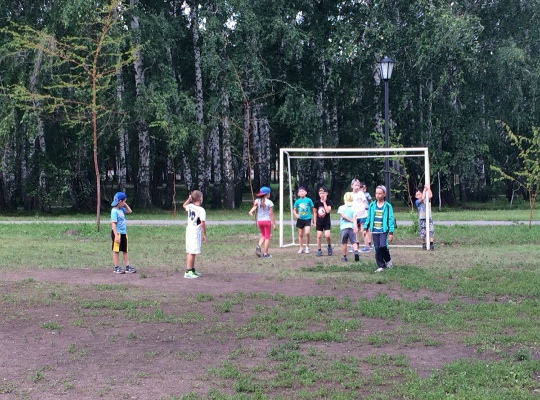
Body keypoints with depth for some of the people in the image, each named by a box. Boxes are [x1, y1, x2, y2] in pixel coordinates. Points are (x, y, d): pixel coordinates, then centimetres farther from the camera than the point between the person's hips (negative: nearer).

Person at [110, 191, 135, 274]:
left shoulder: (121, 209, 9)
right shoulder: (114, 211, -16)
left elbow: (129, 211, 28)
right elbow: (113, 224, -21)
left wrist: (125, 205, 10)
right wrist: (116, 235, -26)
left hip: (124, 233, 9)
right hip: (117, 233, -9)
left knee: (125, 250, 10)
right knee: (116, 251, 2)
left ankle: (127, 267, 14)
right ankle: (116, 267, 7)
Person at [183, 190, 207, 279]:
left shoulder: (190, 206, 7)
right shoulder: (201, 210, -15)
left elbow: (184, 205, 32)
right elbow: (203, 223, -17)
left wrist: (189, 199, 19)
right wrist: (204, 235, -9)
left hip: (188, 231, 8)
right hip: (196, 233, -8)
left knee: (189, 252, 14)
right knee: (192, 252, -9)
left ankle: (192, 270, 24)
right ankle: (188, 272, -12)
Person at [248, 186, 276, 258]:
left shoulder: (257, 201, 4)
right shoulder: (269, 202, -8)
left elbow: (254, 207, -17)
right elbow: (271, 214, -8)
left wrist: (251, 211, -30)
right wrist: (274, 223, -4)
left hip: (259, 221, 5)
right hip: (267, 221, -4)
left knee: (263, 235, 22)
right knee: (267, 237, 4)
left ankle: (259, 247, -3)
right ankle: (265, 254, 2)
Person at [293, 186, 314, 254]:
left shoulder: (309, 200, -5)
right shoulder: (297, 201, 0)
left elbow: (312, 209, 4)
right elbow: (294, 210, 8)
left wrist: (313, 219, 6)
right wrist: (296, 214, -14)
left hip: (307, 218, -3)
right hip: (300, 219, 3)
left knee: (307, 233, -17)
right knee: (300, 234, 9)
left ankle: (307, 247, 1)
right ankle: (301, 248, 21)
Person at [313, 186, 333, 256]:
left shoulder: (329, 202, -8)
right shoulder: (317, 202, -1)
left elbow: (328, 211, -23)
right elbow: (315, 212, 9)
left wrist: (324, 202, -19)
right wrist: (315, 222, 8)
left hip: (327, 222, -3)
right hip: (319, 222, 3)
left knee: (327, 235, -14)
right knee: (319, 236, 1)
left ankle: (329, 246, 13)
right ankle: (319, 250, 12)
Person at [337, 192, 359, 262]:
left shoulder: (341, 207, 1)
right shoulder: (353, 208, 2)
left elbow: (342, 215, -11)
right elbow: (354, 218, -9)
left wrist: (350, 220, -2)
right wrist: (355, 226, -19)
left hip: (343, 227, -1)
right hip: (351, 227, 1)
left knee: (344, 243, 11)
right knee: (354, 242, 3)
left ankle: (344, 257, 16)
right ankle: (356, 252, -22)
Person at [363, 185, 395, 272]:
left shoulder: (388, 206, -2)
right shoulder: (372, 205, 7)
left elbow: (391, 219, -2)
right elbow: (368, 217, 14)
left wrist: (391, 232, -7)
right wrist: (365, 228, 9)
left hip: (384, 230, -3)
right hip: (374, 231, 4)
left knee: (382, 246, -18)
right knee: (377, 249, 3)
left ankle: (388, 260, 9)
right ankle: (381, 266, 12)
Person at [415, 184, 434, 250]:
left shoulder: (426, 200, 8)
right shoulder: (417, 202, 3)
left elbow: (430, 196, -12)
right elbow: (422, 198, -14)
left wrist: (428, 188, -10)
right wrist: (425, 189, -8)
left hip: (428, 218, 1)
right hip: (422, 219, 0)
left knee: (430, 231, -12)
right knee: (423, 233, -1)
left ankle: (431, 244, -12)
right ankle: (424, 244, 17)